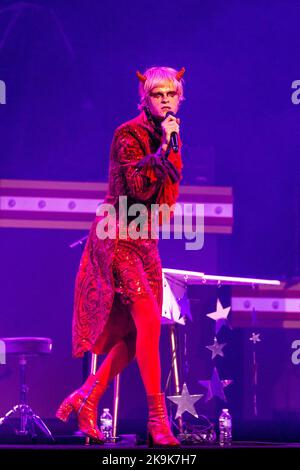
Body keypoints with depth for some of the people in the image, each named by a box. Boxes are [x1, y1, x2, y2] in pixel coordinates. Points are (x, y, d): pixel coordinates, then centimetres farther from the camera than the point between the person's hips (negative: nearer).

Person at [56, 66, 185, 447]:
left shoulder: (169, 137, 12)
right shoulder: (129, 135, -11)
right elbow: (138, 188, -21)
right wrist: (163, 150, -22)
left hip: (145, 240, 9)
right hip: (119, 238, -8)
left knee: (136, 334, 5)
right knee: (148, 322, -16)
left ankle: (84, 400, 16)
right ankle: (157, 419, -12)